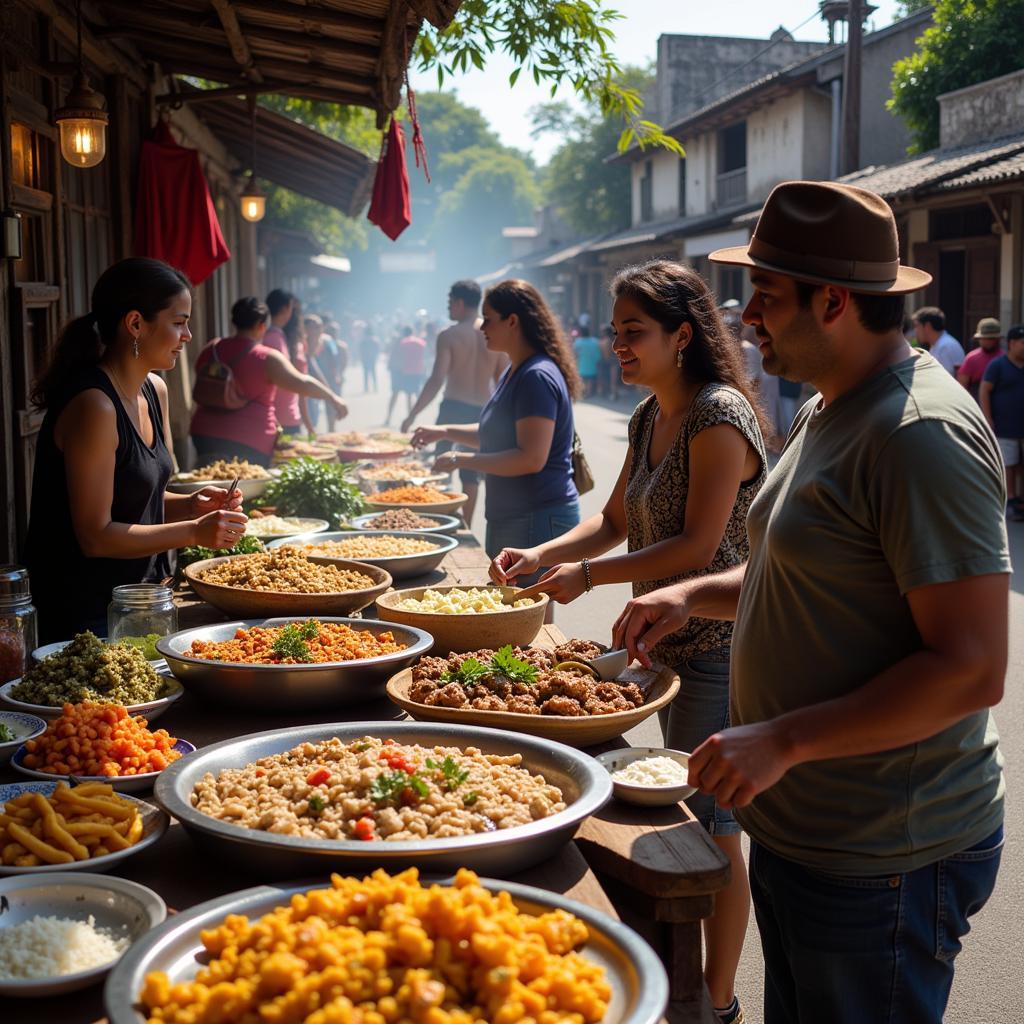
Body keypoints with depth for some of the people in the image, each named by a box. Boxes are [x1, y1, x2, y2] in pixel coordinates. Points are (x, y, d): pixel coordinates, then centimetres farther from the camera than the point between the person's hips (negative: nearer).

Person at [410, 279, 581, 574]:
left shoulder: (537, 377, -19)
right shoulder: (513, 373, 14)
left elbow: (532, 458, -26)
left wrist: (462, 460, -20)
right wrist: (444, 432, 17)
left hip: (538, 520, -11)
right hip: (508, 518, 11)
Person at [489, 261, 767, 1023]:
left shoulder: (719, 414, -19)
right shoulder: (650, 418, 9)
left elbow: (697, 545, -22)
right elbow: (615, 521, 15)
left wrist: (587, 575, -17)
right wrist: (540, 555, 1)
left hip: (717, 649, -9)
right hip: (667, 642, 9)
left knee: (711, 826, 1)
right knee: (683, 815, 20)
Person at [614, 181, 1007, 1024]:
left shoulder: (921, 434, -22)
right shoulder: (827, 415, 11)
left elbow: (972, 668, -25)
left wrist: (782, 741, -25)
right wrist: (696, 595, 6)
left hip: (880, 860, -9)